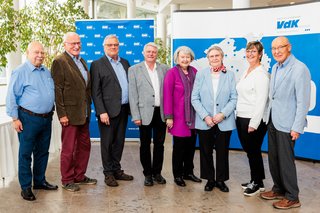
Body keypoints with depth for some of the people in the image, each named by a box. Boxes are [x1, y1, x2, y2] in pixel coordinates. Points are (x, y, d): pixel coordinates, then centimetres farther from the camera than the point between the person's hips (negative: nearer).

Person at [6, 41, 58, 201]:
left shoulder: (46, 72, 11)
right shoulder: (20, 72, -8)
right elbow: (12, 96, -9)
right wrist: (15, 119, -11)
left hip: (46, 119, 7)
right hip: (28, 119, -6)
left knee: (43, 152, 15)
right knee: (25, 153, 3)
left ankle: (40, 181, 30)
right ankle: (26, 187, 13)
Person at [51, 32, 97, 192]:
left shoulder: (82, 61, 16)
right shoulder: (59, 62, -9)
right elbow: (57, 90, -13)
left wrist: (88, 106, 13)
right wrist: (62, 114, -17)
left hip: (84, 113, 8)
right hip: (70, 113, -8)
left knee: (84, 146, 14)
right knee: (68, 149, 3)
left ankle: (80, 176, 29)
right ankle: (67, 180, 18)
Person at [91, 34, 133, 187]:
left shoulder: (125, 63, 14)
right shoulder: (97, 65, -3)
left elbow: (130, 84, 15)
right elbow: (95, 91, -8)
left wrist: (131, 107, 7)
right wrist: (102, 112, -15)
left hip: (123, 110, 5)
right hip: (108, 111, -5)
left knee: (119, 142, 14)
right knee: (107, 143, 5)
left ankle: (117, 170, 27)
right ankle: (108, 173, 18)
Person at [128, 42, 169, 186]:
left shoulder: (164, 69, 7)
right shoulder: (134, 70, 1)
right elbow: (132, 94, -2)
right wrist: (136, 116, -7)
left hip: (161, 112, 2)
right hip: (145, 113, -2)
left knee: (159, 144, 11)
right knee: (145, 145, 8)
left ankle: (157, 172, 26)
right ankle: (147, 174, 22)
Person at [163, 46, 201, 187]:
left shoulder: (194, 71, 6)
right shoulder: (172, 73, -7)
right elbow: (167, 96, -10)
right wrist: (169, 117, -12)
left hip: (193, 116, 5)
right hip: (179, 116, -4)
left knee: (191, 145, 12)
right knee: (179, 146, 5)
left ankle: (188, 172, 29)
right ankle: (178, 175, 21)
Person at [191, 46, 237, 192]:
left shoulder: (230, 75, 4)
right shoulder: (201, 74, 3)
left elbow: (234, 98, -1)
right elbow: (195, 98, -1)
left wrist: (223, 114, -14)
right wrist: (205, 116, -11)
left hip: (224, 122, 0)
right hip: (204, 121, 0)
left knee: (222, 152, 8)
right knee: (206, 152, 8)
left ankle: (221, 180, 25)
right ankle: (209, 179, 25)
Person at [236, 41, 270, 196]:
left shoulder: (261, 73, -12)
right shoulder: (246, 72, 13)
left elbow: (261, 101, -17)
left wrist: (254, 124, -19)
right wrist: (237, 117, 7)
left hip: (254, 120, -8)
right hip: (241, 118, 8)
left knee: (254, 151, 4)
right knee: (249, 151, 15)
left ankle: (258, 183, 21)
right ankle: (255, 180, 30)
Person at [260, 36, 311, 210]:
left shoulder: (299, 69, -14)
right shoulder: (275, 68, 11)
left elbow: (303, 101, -16)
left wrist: (297, 128, -17)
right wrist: (269, 116, 9)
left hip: (286, 123, -7)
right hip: (272, 121, 7)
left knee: (285, 160, 1)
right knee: (273, 158, 15)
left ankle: (292, 198, 17)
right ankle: (278, 189, 32)